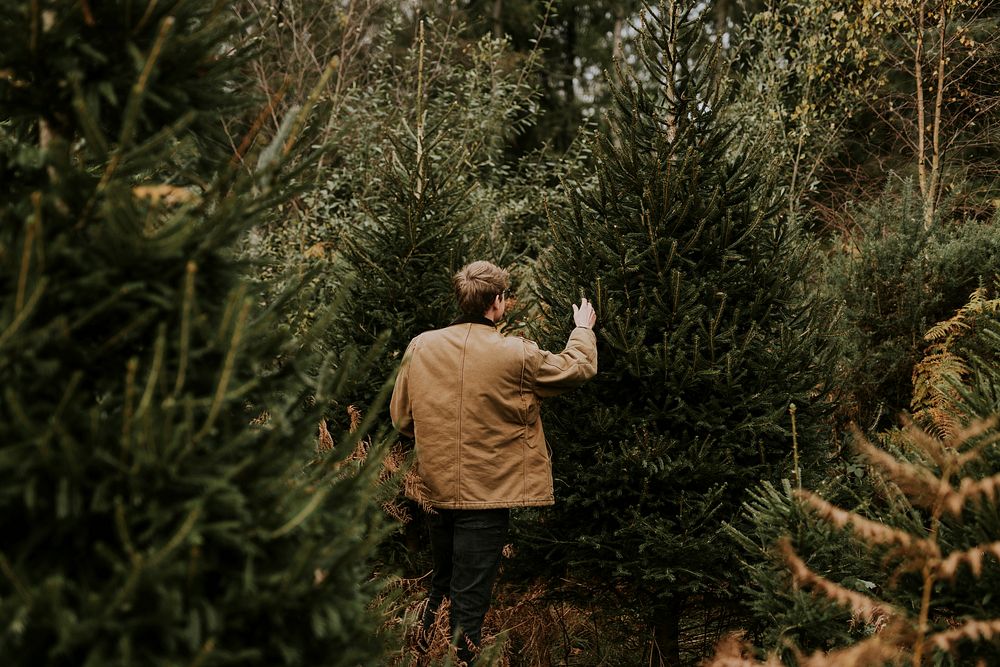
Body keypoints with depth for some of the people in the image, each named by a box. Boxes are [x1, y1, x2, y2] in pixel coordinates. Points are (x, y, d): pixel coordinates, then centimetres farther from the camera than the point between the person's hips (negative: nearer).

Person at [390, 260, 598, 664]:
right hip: (487, 494, -5)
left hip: (436, 490, 5)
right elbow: (579, 368, 4)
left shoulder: (420, 347, -2)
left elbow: (401, 418, 7)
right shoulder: (517, 355, -13)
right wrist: (583, 329, 23)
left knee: (440, 586, 23)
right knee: (470, 600, 3)